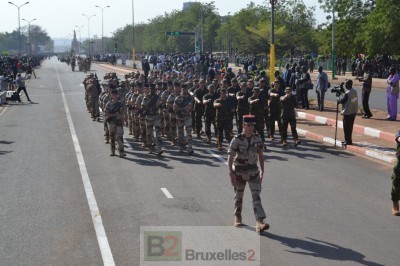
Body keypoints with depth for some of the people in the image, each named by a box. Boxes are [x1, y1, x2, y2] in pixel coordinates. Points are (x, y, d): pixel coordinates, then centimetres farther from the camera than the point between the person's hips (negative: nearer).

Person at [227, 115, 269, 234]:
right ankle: (237, 218, 36)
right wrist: (231, 173, -23)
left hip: (253, 172, 2)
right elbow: (230, 157, -15)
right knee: (239, 196, 14)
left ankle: (259, 223, -20)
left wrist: (262, 170, 12)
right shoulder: (237, 140, -13)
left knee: (256, 196, -11)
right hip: (239, 172, -2)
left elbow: (260, 155, 11)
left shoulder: (257, 139, -1)